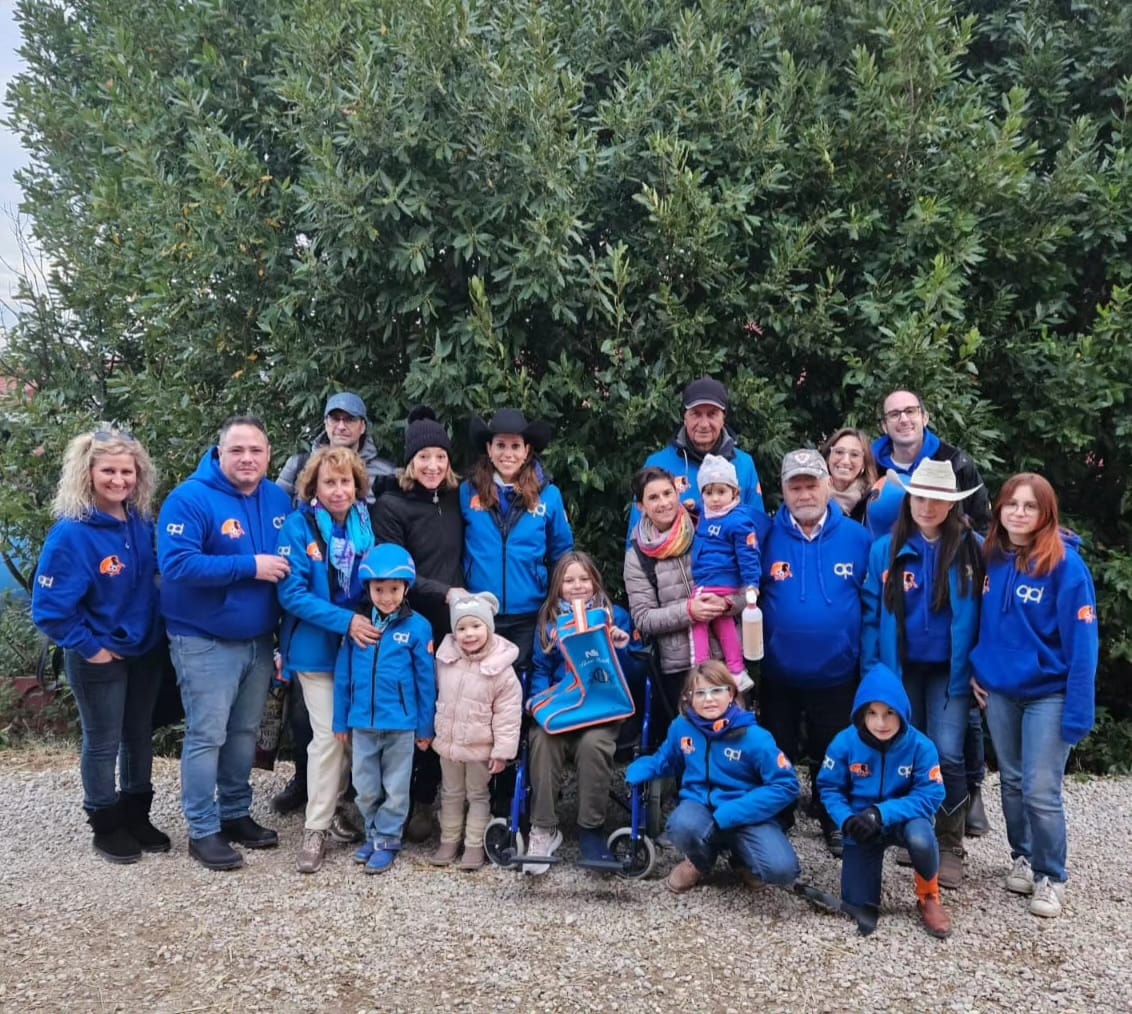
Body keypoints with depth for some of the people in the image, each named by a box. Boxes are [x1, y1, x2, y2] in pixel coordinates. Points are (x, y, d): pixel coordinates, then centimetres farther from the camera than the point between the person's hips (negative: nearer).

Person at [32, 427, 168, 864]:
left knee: (139, 735, 18)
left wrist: (156, 630, 5)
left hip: (146, 650, 6)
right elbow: (49, 607, -21)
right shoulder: (72, 532, -23)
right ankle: (107, 827, 27)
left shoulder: (142, 523, -5)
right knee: (102, 742, 10)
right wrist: (90, 648, -17)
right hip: (100, 657, -6)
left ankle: (136, 816, 35)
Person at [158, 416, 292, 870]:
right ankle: (203, 830, 9)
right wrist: (250, 566, -26)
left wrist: (288, 568, -4)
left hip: (260, 639, 6)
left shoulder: (280, 500, 4)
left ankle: (236, 813, 30)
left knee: (245, 732, 16)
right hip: (205, 641, -6)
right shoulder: (190, 499, -16)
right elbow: (177, 564, -25)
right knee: (207, 736, -2)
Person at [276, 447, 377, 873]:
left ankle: (332, 808, 29)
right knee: (329, 735, -4)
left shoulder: (366, 525, 0)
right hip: (317, 648, -4)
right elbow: (292, 593, -17)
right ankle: (315, 828, 8)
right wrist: (346, 621, -24)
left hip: (362, 645, 4)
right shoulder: (298, 526, -12)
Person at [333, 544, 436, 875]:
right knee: (365, 787, 15)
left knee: (396, 788, 10)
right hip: (362, 722, 3)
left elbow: (426, 680, -5)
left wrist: (425, 727, -2)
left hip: (400, 723, -3)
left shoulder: (417, 627, -9)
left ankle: (387, 840, 25)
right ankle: (373, 833, 34)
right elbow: (343, 675, 3)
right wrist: (340, 720, 5)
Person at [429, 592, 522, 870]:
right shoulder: (445, 660, -6)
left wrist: (503, 750, -14)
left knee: (478, 795, 11)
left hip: (480, 746, -4)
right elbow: (437, 696, 9)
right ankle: (448, 842, 29)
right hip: (448, 742, 4)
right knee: (451, 794, 17)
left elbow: (508, 713, -14)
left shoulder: (500, 668, -18)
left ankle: (475, 846, 21)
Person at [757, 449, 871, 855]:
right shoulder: (767, 538, -8)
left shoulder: (855, 537, -7)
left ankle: (834, 822, 37)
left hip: (835, 673, 0)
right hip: (778, 673, 0)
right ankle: (776, 824, 34)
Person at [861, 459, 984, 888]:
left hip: (950, 669, -2)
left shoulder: (973, 548, -5)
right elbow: (871, 614, 1)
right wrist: (872, 670, -4)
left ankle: (949, 846, 8)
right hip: (901, 668, 2)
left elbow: (985, 611, -1)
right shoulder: (886, 549, -2)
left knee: (946, 754, -9)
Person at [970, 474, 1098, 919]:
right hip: (999, 690, 5)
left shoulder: (1065, 564, -15)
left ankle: (1051, 876, 14)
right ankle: (1022, 858, 33)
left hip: (1048, 694, -4)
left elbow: (1082, 641, -16)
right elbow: (977, 619, 13)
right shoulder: (990, 558, 0)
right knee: (1012, 782, 15)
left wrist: (1078, 711, -19)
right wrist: (975, 670, 5)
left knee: (1041, 791, -4)